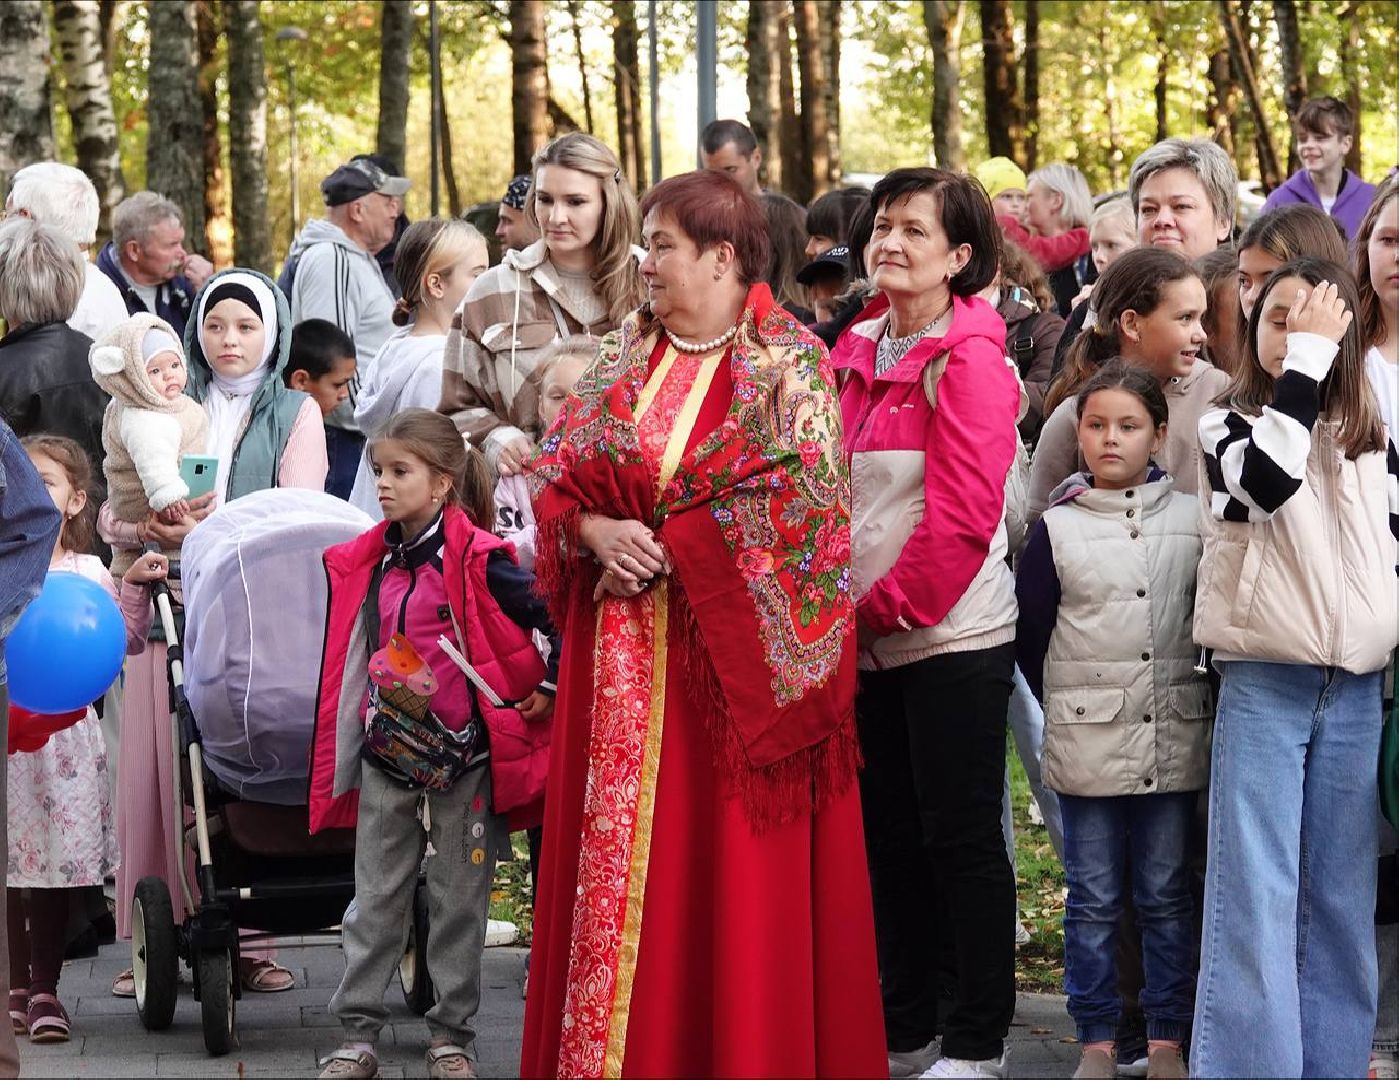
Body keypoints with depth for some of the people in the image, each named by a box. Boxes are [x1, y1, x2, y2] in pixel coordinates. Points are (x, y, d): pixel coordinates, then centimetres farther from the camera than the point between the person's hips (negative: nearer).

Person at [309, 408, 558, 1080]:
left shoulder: (477, 561, -13)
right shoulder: (375, 563, 7)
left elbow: (557, 615, -12)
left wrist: (549, 690, -9)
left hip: (465, 753, -5)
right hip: (388, 749, 5)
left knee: (459, 900, 4)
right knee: (375, 898, 6)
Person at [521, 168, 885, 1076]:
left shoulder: (788, 364, -6)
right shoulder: (628, 356, 11)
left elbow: (797, 502, -13)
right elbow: (559, 472, 10)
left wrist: (671, 550, -15)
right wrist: (597, 531, -10)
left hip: (731, 651, -5)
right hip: (623, 656, 5)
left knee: (727, 862, -3)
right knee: (618, 854, 6)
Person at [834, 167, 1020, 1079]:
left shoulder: (970, 359, -12)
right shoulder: (860, 351, 10)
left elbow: (964, 514, -18)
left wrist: (886, 603, -14)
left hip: (951, 634, -8)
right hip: (870, 634, 8)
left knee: (961, 836, 0)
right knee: (889, 834, 14)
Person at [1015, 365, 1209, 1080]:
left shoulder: (1191, 522, 2)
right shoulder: (1057, 529, 0)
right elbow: (1029, 636, 5)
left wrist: (1187, 699, 7)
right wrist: (1069, 706, 5)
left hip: (1173, 743, 1)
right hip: (1087, 745, -1)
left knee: (1167, 897, 7)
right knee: (1094, 901, 5)